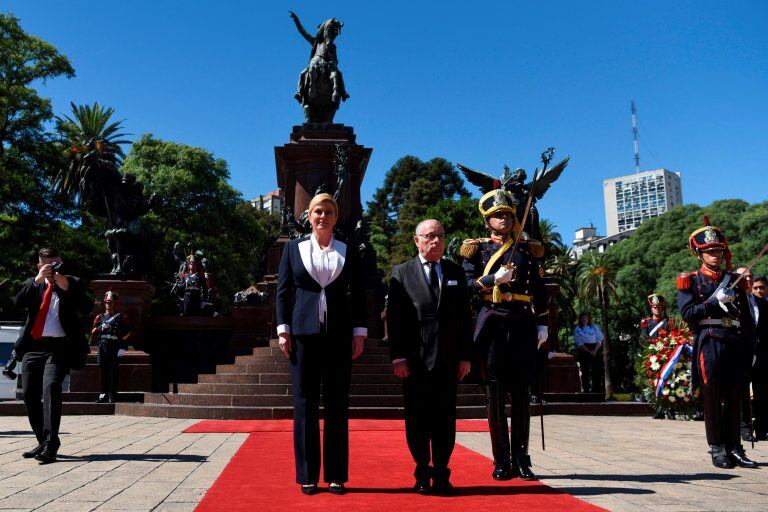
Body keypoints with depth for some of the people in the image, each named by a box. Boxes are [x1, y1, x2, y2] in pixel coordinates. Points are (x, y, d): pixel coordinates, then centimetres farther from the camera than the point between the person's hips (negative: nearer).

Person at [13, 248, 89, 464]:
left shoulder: (72, 283, 7)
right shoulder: (33, 284, 15)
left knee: (51, 387, -22)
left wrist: (67, 288, -19)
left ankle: (50, 446, -21)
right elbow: (19, 302, -2)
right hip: (33, 346, 4)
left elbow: (84, 306, -6)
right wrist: (37, 280, -13)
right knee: (30, 395, 5)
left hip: (59, 347, -4)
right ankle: (43, 442, 20)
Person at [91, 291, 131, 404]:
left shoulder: (121, 317, 4)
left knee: (114, 371, -3)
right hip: (102, 347, 4)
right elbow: (93, 332, 12)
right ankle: (104, 394, 15)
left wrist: (122, 348, -10)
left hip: (115, 347, -4)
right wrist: (100, 328, -10)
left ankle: (113, 395, 1)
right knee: (103, 370, 6)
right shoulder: (100, 317, 17)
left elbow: (127, 333, -2)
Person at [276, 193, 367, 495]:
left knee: (337, 405, 3)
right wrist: (283, 330, -2)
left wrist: (359, 332, 1)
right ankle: (307, 476, 11)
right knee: (305, 404, 2)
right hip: (303, 334, 0)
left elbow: (358, 295, 8)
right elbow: (283, 291, 6)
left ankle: (336, 475, 11)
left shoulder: (348, 252, 8)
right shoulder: (293, 248, 8)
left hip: (339, 336, 1)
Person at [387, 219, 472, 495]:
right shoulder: (401, 273, 5)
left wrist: (465, 356, 3)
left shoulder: (455, 273, 12)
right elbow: (394, 317, -1)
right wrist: (398, 356, -9)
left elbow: (465, 316, 10)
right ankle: (422, 474, 17)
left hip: (448, 359, 2)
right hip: (415, 359, -2)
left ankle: (441, 475, 16)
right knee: (417, 418, 4)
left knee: (445, 418, 6)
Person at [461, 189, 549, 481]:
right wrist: (494, 278, -15)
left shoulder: (527, 250, 14)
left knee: (521, 392, 4)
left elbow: (539, 290, 13)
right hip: (492, 323, -2)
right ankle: (502, 460, 8)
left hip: (523, 325, 2)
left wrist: (542, 324, 7)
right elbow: (466, 285, 0)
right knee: (495, 393, 0)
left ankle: (521, 458, 12)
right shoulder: (477, 249, 8)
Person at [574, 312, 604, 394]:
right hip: (584, 351, -2)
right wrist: (589, 352, -14)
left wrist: (595, 350, -10)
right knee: (585, 371, -4)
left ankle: (596, 390, 7)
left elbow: (599, 339, 5)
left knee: (597, 371, -1)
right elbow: (579, 343, -4)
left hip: (596, 350, 2)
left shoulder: (594, 327, 11)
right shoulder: (577, 329, 4)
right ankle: (586, 390, 1)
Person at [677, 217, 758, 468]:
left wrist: (749, 349, 9)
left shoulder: (735, 280, 16)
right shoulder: (690, 281, 4)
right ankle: (717, 448, 7)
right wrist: (716, 301, -15)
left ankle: (734, 447, 14)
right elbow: (687, 312, -8)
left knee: (734, 398, 6)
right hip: (709, 343, -4)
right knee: (712, 398, 0)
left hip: (736, 345, 4)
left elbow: (747, 318, 15)